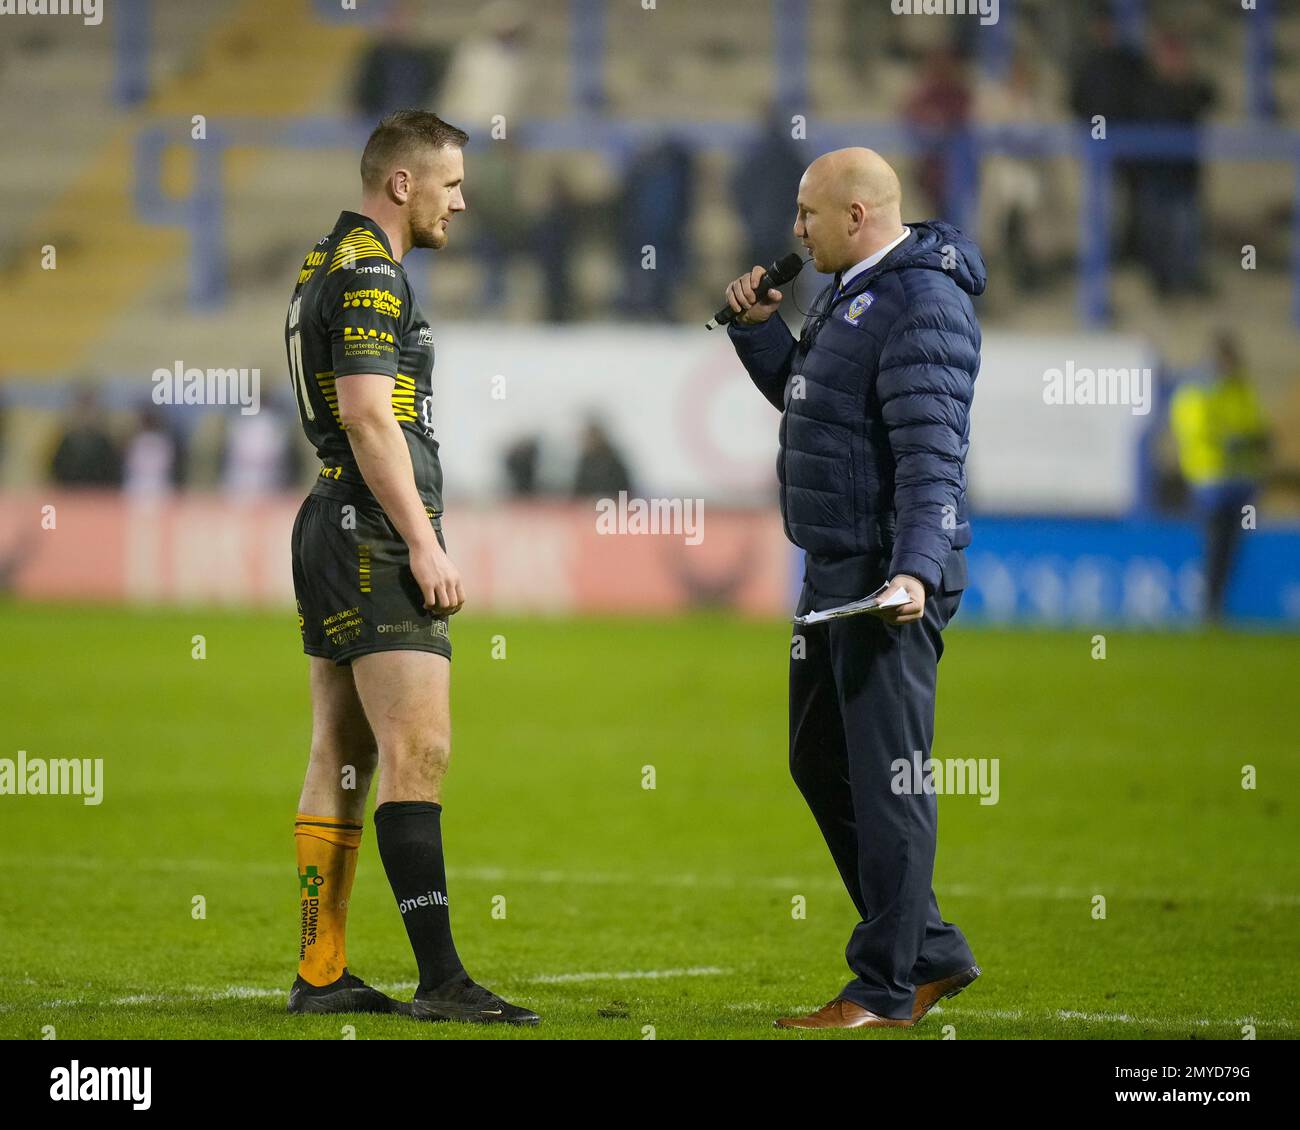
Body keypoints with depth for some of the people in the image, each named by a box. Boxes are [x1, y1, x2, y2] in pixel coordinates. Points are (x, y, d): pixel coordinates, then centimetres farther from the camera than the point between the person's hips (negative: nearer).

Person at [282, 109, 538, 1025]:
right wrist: (425, 543, -21)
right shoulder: (370, 272, -13)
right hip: (376, 536, -11)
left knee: (341, 757, 9)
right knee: (417, 752, -12)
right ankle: (440, 977, -16)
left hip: (331, 529, 11)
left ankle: (321, 974, 9)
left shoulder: (325, 265, 19)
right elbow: (367, 413, -21)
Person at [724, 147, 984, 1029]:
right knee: (821, 764, 16)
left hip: (892, 579, -11)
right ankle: (932, 952, 23)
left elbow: (932, 452, -25)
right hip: (836, 570, 11)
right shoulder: (852, 293, 16)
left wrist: (918, 566, -35)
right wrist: (758, 328, 14)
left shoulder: (922, 304, -17)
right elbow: (807, 402, 29)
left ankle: (888, 991, -3)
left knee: (887, 777, -7)